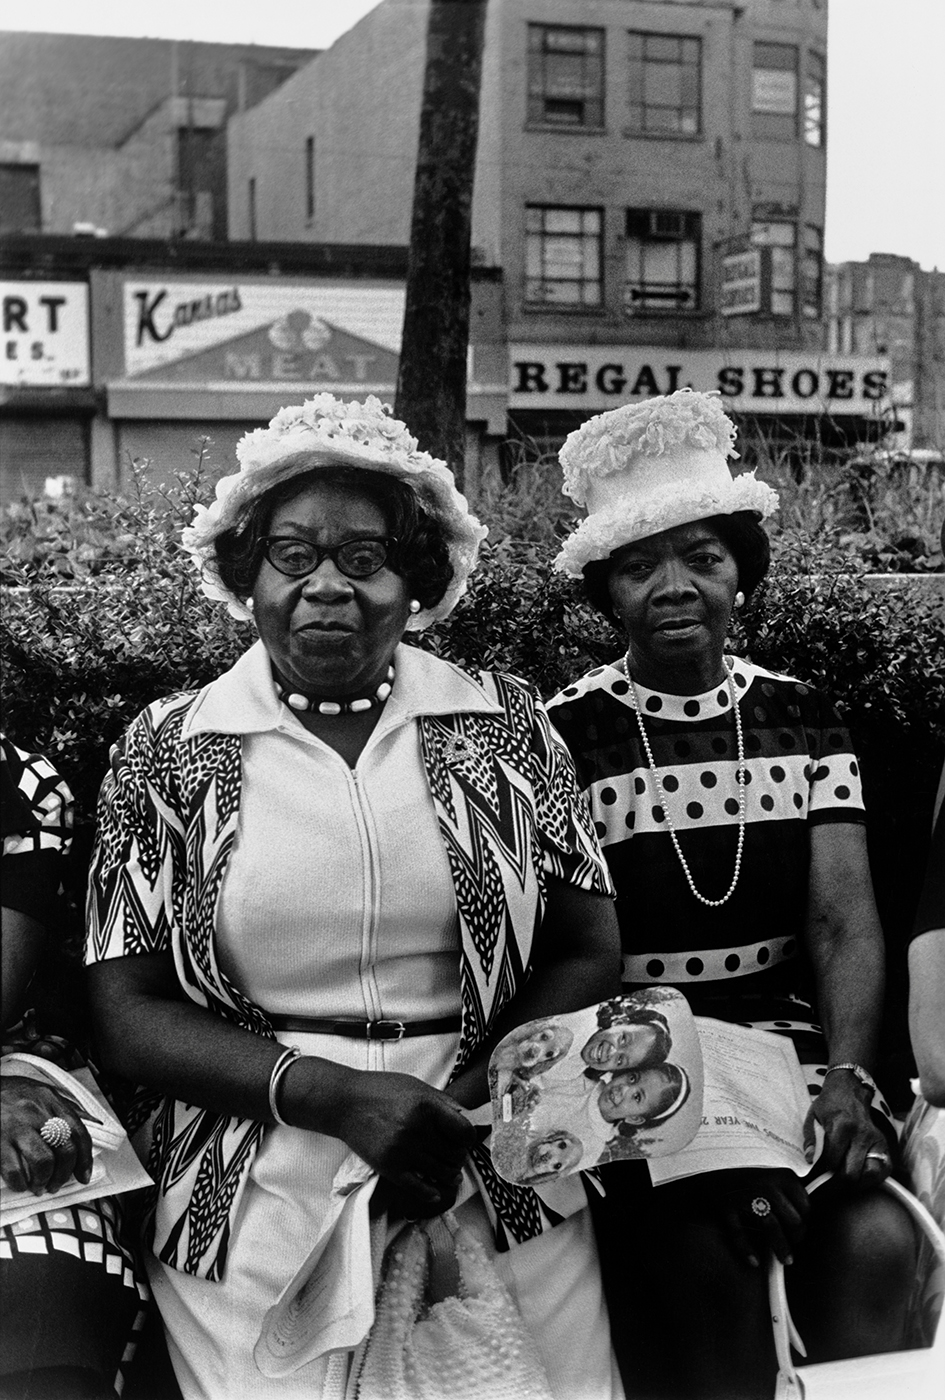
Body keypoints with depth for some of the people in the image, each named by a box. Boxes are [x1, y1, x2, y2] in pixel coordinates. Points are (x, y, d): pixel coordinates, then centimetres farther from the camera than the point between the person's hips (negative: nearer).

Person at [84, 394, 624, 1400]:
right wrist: (332, 1096, -15)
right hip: (253, 1206, -1)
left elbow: (588, 954, 5)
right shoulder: (166, 750, 1)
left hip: (501, 1186, 1)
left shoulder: (507, 724, 3)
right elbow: (129, 1012, -1)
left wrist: (457, 1111, -11)